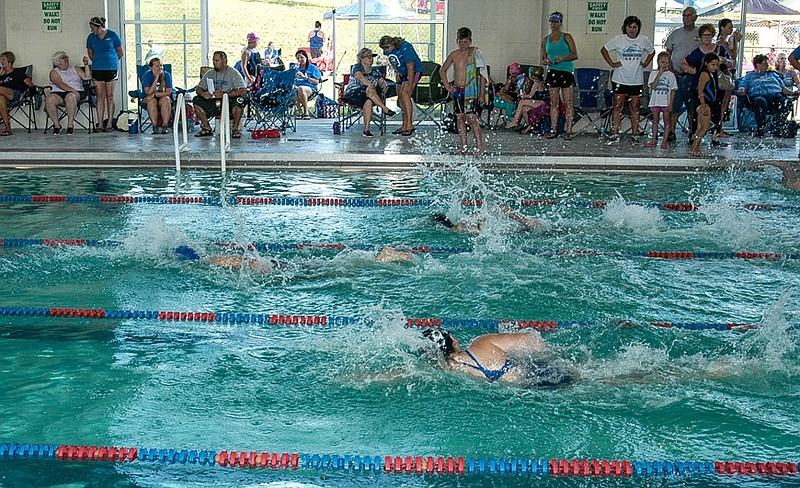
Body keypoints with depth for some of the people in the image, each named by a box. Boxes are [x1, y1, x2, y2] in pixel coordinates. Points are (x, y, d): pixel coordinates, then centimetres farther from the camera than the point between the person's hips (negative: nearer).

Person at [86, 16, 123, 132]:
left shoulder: (113, 35, 0)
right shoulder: (91, 37, 10)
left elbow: (120, 52, 7)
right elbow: (90, 53, 22)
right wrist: (97, 61, 14)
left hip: (111, 69, -3)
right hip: (97, 69, 3)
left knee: (110, 96, -1)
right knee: (100, 96, -1)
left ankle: (109, 124, 2)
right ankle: (100, 124, -1)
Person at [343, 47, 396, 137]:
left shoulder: (375, 71, 17)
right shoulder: (357, 67, 0)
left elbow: (381, 81, 4)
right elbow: (360, 77, -20)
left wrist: (383, 84, -21)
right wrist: (370, 85, -35)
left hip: (367, 97, 4)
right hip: (352, 95, -4)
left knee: (368, 102, -34)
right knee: (369, 90, -34)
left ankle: (366, 129, -37)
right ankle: (385, 109, -35)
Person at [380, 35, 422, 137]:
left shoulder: (405, 48, -30)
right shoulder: (388, 50, -8)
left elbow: (410, 68, -28)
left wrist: (410, 86, -28)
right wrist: (397, 72, 3)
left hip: (414, 71, -8)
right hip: (402, 72, 8)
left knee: (405, 94, -22)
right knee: (400, 97, 3)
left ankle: (410, 125, -23)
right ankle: (404, 126, 11)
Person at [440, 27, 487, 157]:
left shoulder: (475, 53, -2)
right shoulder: (454, 55, 9)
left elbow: (482, 75, -2)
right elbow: (442, 70, 24)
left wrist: (482, 94, -7)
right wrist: (447, 85, 12)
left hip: (471, 91, -5)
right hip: (457, 90, 5)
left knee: (471, 118, -13)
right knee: (460, 118, 6)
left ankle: (480, 148, -11)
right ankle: (463, 147, 13)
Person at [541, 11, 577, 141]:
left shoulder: (567, 37, 1)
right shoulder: (546, 40, 12)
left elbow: (575, 55, -1)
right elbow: (543, 58, 16)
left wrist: (563, 58, -18)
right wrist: (545, 61, -7)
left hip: (567, 71, -3)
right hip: (552, 71, 3)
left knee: (568, 102, -4)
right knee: (554, 102, 3)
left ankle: (568, 131, -3)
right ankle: (554, 130, 6)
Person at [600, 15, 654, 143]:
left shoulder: (644, 40, 3)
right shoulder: (618, 40, -4)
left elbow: (652, 51, 21)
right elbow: (604, 50, 6)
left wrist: (645, 63, 7)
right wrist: (611, 63, -1)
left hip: (637, 80, 2)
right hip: (620, 79, -1)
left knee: (635, 107, 5)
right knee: (618, 105, 1)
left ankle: (634, 133, 10)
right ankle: (615, 133, 5)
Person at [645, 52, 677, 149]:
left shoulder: (671, 75, 2)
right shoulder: (654, 73, 2)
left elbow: (673, 91, 2)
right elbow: (653, 86, -14)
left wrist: (670, 104, -5)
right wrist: (660, 73, -16)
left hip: (666, 102, -1)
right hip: (655, 101, 1)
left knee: (666, 121, 0)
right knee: (655, 120, 9)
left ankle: (664, 141, 3)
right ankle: (653, 140, 15)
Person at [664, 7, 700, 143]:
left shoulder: (700, 34, 6)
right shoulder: (675, 34, 10)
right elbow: (667, 54, 10)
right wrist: (671, 70, -3)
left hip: (693, 76, -1)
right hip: (676, 75, 1)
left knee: (693, 106, 3)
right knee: (674, 105, -3)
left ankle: (692, 132, 10)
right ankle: (671, 132, 0)